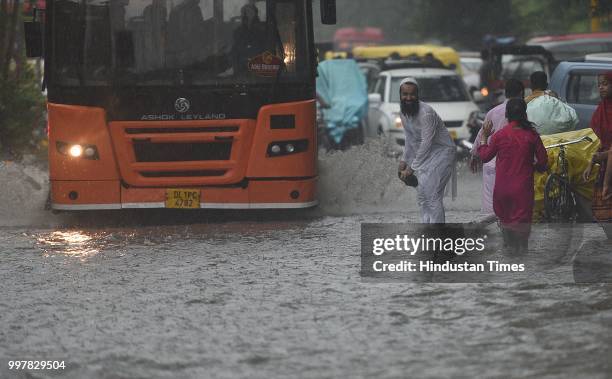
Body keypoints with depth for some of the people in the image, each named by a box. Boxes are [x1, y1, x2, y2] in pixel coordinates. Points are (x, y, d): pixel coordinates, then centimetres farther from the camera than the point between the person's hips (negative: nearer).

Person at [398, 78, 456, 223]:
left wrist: (412, 168, -22)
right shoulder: (403, 114, 2)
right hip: (425, 154, 9)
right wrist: (404, 160, 8)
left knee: (433, 196, -16)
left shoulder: (426, 113, -26)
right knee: (422, 195, 9)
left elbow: (426, 143, -25)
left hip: (442, 152, -9)